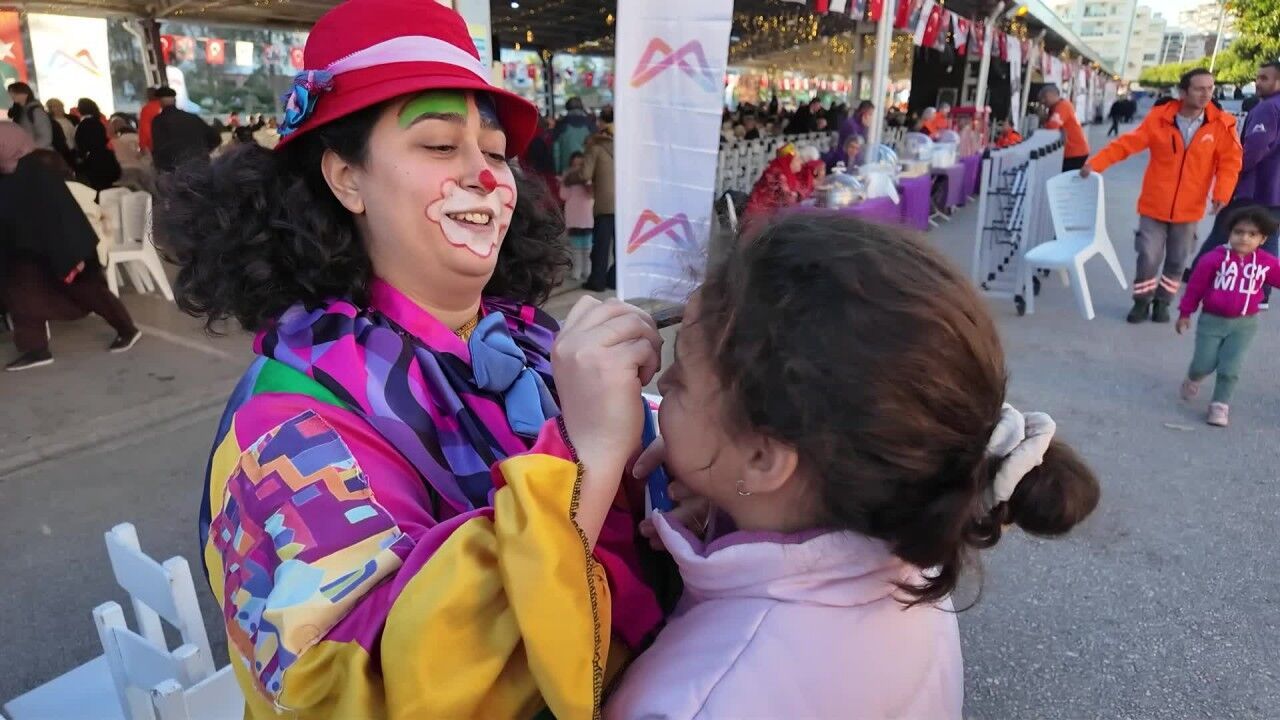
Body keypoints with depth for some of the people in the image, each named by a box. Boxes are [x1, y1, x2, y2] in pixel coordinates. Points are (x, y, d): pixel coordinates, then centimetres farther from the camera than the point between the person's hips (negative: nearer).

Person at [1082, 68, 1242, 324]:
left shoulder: (1221, 124, -6)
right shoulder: (1160, 117, -8)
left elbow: (1230, 160, -5)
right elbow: (1127, 143, -8)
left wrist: (1222, 191, -18)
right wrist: (1096, 163, -16)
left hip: (1189, 208, 1)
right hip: (1155, 204, -1)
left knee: (1177, 260, 12)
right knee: (1148, 256, 0)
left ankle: (1163, 302, 28)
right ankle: (1142, 301, 19)